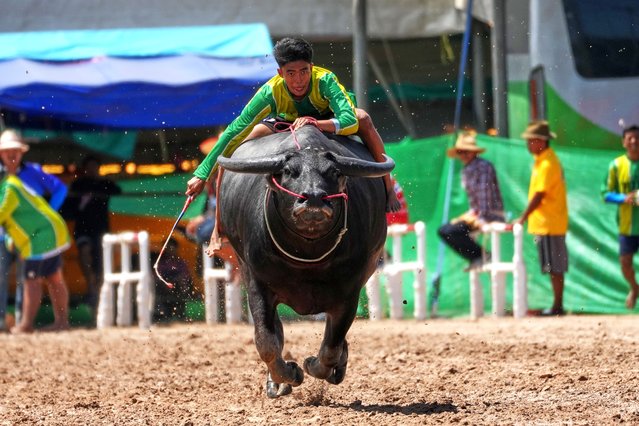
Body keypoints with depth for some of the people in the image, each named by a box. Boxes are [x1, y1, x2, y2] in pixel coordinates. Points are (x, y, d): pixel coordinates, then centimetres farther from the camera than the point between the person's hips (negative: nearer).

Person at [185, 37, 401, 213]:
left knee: (362, 117, -31)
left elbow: (350, 121, -48)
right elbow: (235, 132, -35)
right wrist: (202, 174, -39)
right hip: (288, 124, 1)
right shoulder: (271, 92, -34)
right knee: (256, 132, -28)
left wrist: (316, 123, -63)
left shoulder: (325, 80, -38)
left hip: (328, 123, -1)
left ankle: (387, 187, -19)